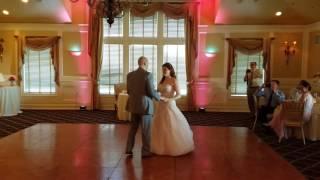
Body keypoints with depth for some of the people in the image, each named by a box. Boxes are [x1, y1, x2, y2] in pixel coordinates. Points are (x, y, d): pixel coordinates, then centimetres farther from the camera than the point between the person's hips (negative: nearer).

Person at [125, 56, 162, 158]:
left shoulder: (130, 75, 4)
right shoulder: (148, 75, -15)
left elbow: (129, 91, 11)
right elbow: (151, 92, -16)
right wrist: (159, 97, 4)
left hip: (134, 105, 6)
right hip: (145, 105, -6)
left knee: (133, 128, 19)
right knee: (146, 129, 4)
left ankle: (129, 149, 21)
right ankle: (145, 152, 11)